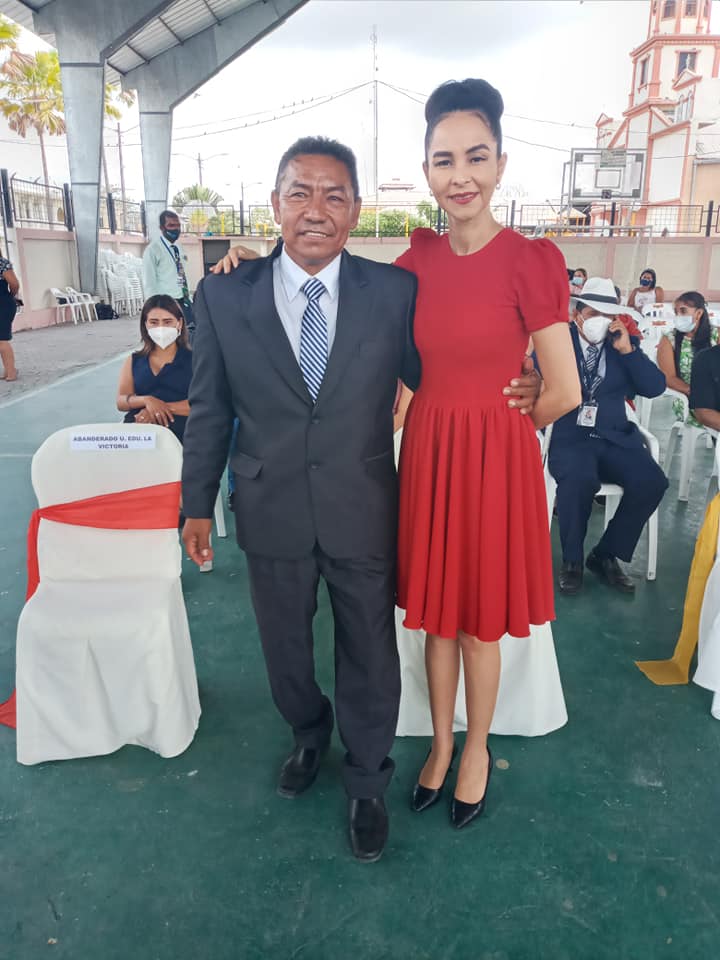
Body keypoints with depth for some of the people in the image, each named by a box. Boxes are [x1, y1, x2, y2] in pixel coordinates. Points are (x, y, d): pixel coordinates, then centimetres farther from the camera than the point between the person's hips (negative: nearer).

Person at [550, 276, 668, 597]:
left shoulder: (625, 343, 13)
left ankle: (605, 555, -2)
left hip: (615, 438, 4)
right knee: (580, 479, -35)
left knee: (652, 481, -23)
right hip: (569, 436, -4)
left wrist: (627, 349, -6)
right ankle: (572, 559, -9)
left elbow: (655, 387, 4)